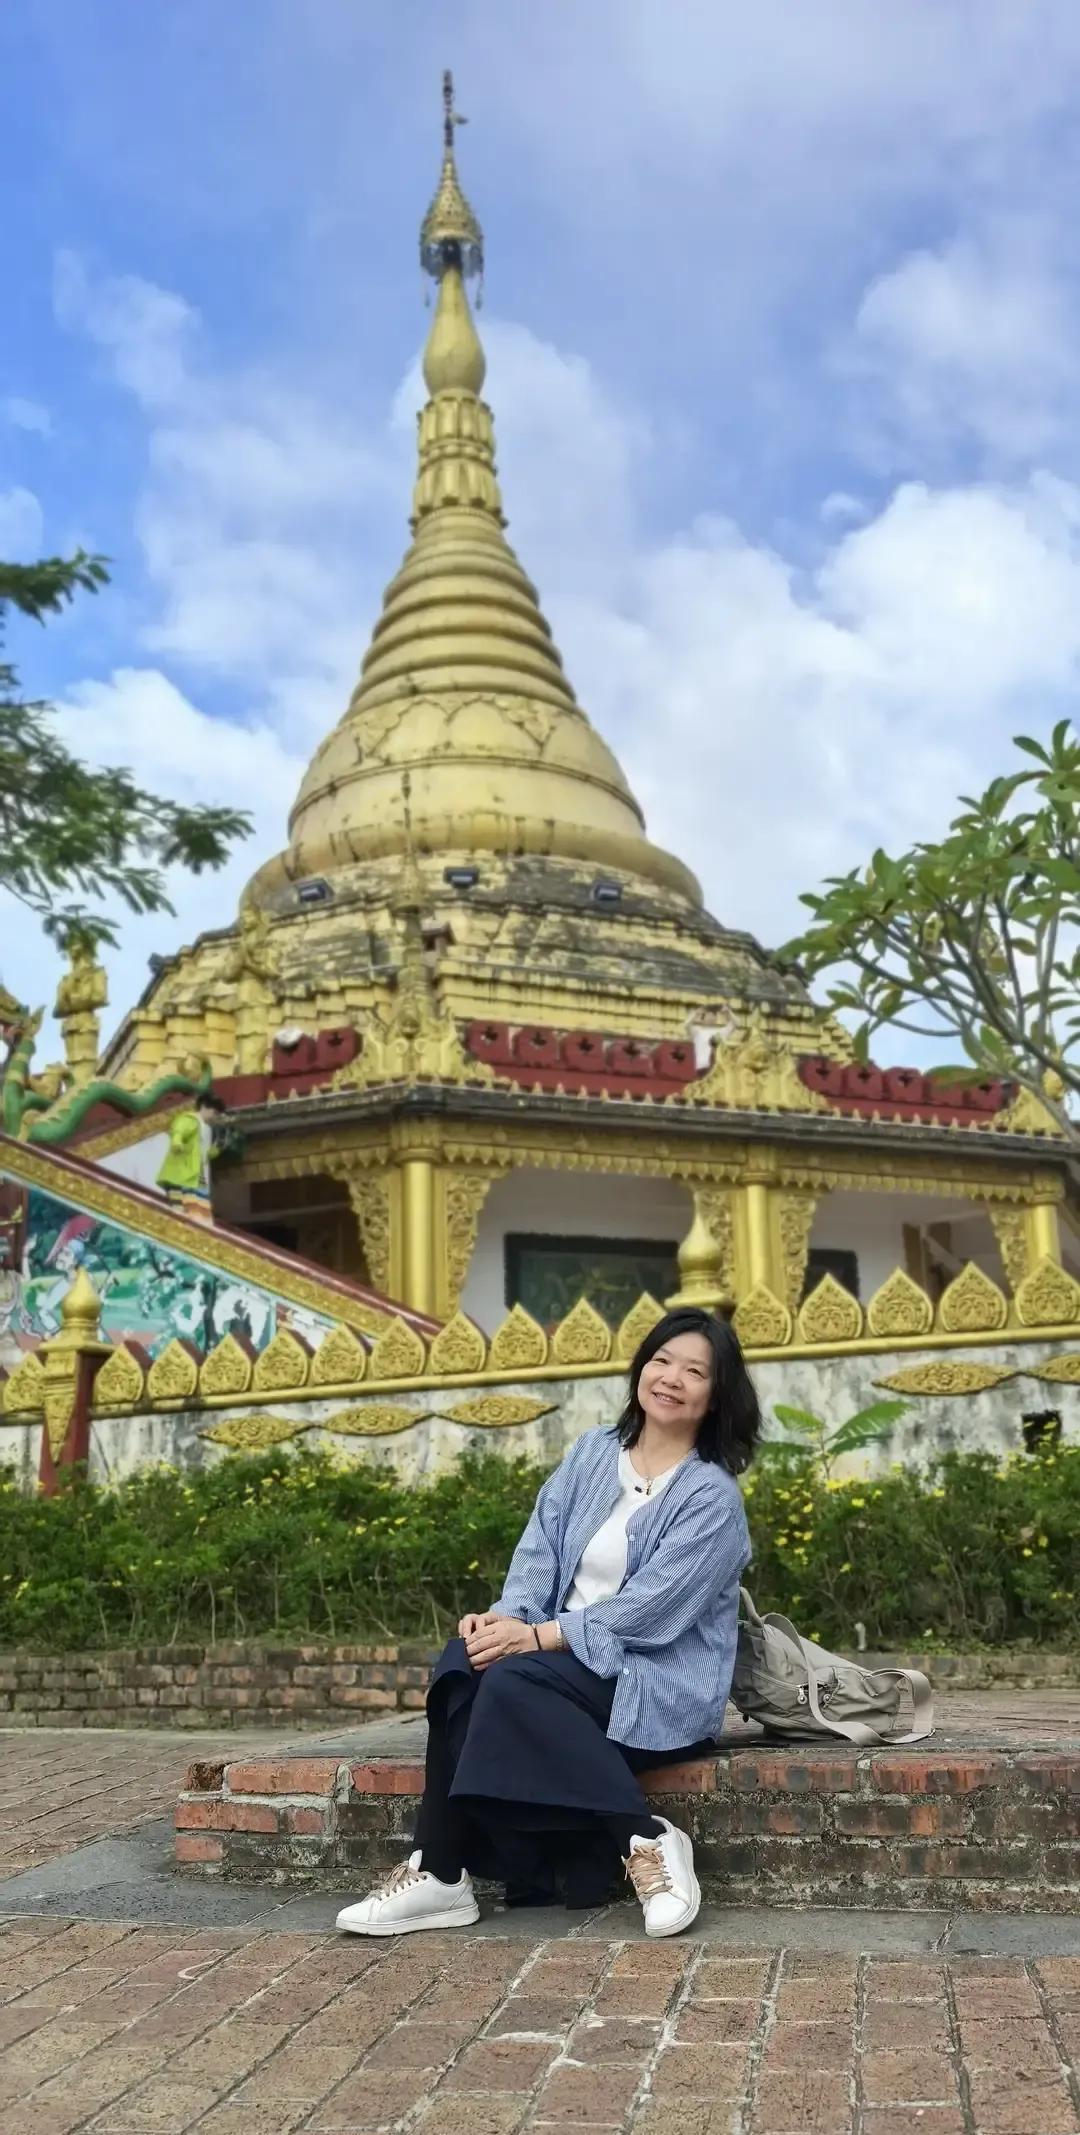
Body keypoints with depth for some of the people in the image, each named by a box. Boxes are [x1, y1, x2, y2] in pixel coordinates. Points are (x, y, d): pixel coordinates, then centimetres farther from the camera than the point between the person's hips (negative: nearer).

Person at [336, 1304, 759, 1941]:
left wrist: (535, 1636, -23)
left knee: (511, 1679, -30)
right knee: (467, 1662, -24)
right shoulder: (594, 1452, 10)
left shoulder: (713, 1497, -8)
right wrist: (511, 1617, -18)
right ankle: (441, 1875, -20)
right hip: (574, 1661, 6)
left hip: (660, 1682, -6)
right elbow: (540, 1548, 2)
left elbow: (646, 1612, -17)